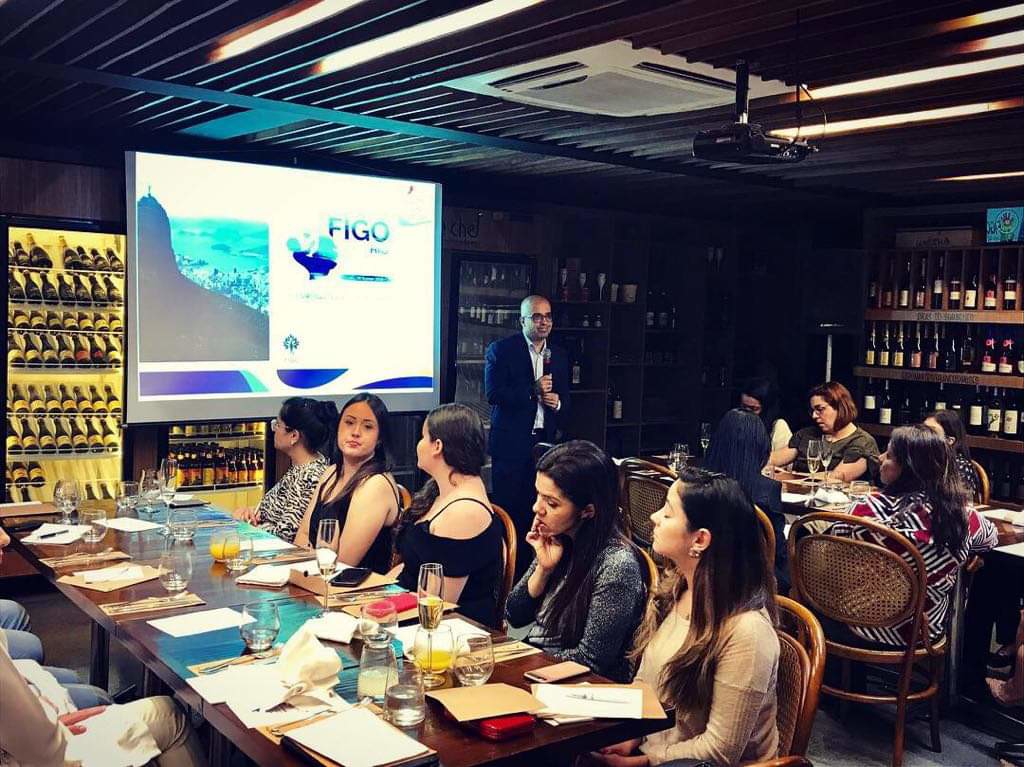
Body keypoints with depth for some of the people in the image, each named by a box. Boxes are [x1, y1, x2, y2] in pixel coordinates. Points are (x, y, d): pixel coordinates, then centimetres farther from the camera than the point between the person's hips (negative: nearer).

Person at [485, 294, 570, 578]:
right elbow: (493, 393, -11)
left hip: (545, 441, 4)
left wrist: (558, 403, -3)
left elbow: (565, 398, 20)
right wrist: (533, 391, -16)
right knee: (509, 510, 0)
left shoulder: (559, 356, 14)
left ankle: (529, 567, 13)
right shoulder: (501, 350, -2)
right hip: (511, 442, -4)